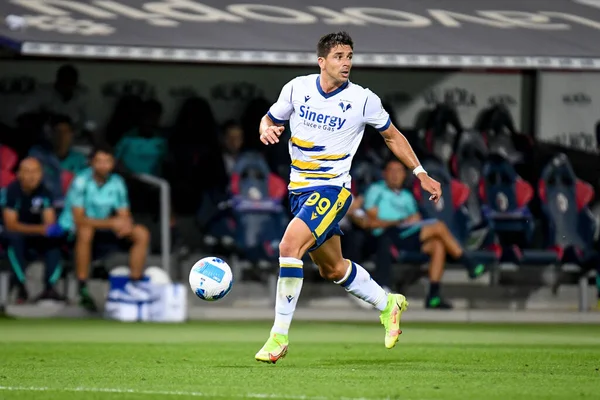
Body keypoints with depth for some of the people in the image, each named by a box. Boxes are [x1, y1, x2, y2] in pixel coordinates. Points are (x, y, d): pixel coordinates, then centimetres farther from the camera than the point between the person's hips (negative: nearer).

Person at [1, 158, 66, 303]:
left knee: (56, 237, -25)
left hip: (35, 238, 3)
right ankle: (21, 287, -32)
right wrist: (41, 229, -37)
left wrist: (52, 229, -38)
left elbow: (50, 223, -11)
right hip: (14, 233, -3)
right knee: (15, 237, -37)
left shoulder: (44, 192, -8)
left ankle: (49, 287, -28)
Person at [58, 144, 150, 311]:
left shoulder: (117, 183, 0)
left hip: (102, 233, 6)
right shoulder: (81, 182, -18)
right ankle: (83, 291, -37)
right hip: (71, 233, -6)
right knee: (86, 231, -40)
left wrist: (126, 225, -24)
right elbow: (79, 220, -24)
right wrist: (111, 223, -32)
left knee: (142, 234, -6)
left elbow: (125, 216, 2)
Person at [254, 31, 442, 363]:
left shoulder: (363, 100, -8)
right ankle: (388, 304, 41)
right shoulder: (297, 88, -2)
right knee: (331, 268, 16)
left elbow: (392, 136, 8)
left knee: (289, 246, -25)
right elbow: (271, 119, 12)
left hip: (332, 189, -5)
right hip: (299, 189, 5)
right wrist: (266, 129, -13)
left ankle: (279, 336, -19)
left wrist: (421, 174, 6)